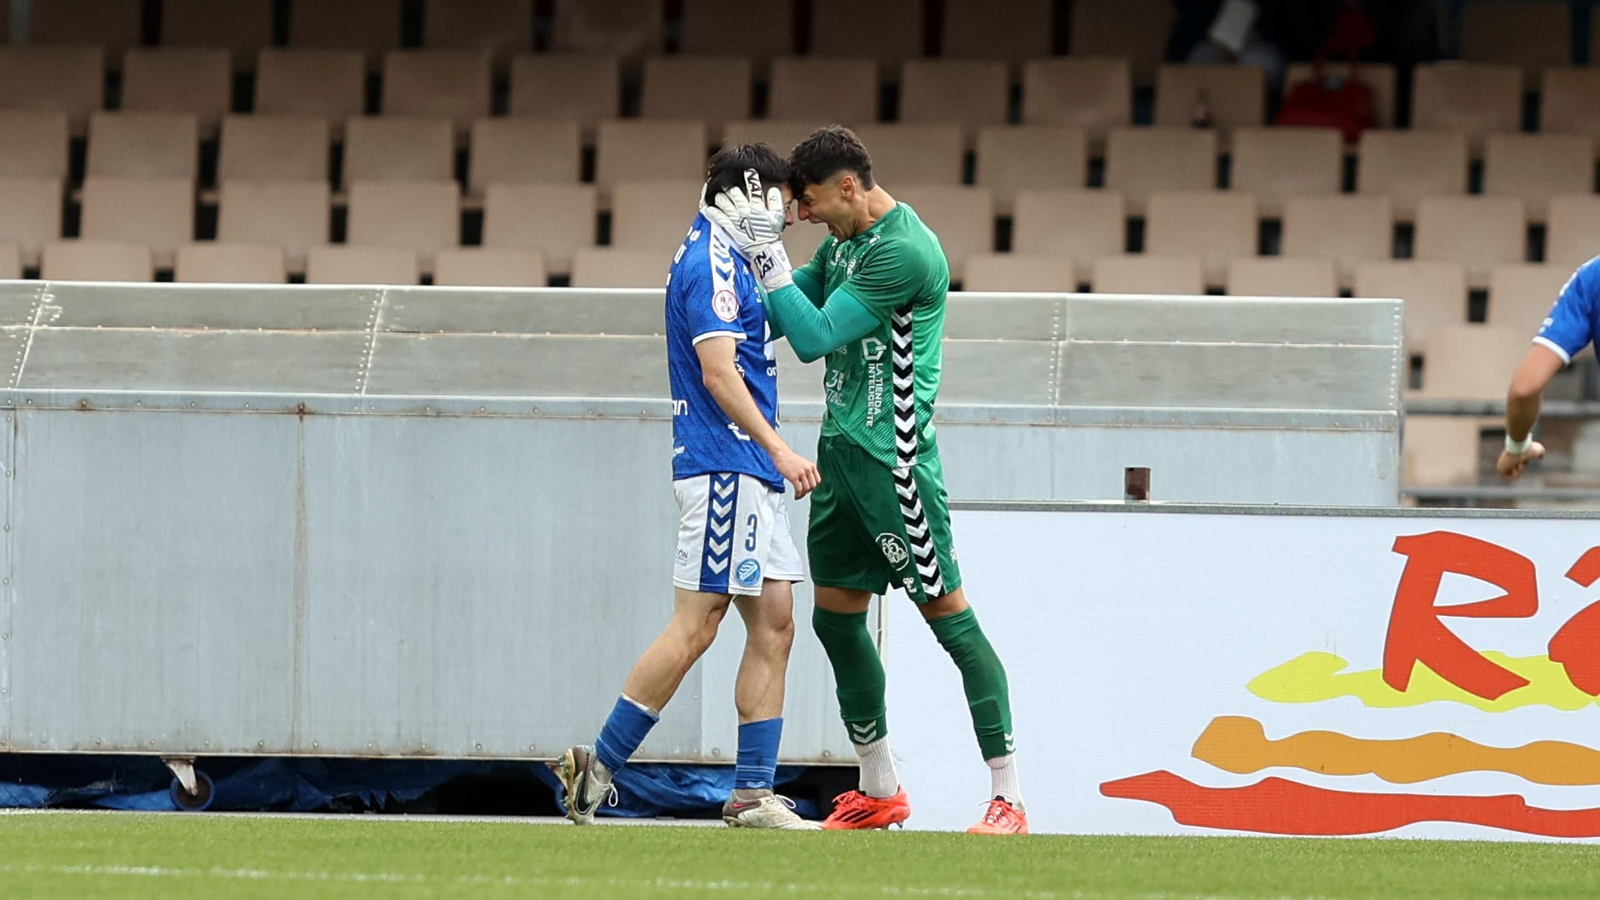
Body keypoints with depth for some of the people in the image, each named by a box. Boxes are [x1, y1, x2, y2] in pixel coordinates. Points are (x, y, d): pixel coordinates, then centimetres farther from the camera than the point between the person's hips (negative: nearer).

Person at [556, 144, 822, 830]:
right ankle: (600, 765, -4)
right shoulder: (711, 264, -12)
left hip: (750, 475, 10)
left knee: (774, 625, 6)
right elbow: (718, 370, -21)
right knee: (694, 627, -9)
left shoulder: (723, 259, 19)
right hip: (724, 467, -10)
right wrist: (779, 450, -23)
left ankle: (752, 792, 5)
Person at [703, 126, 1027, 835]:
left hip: (891, 454, -10)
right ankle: (880, 791, 24)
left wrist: (766, 251, -16)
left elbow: (814, 337, -20)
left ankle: (1008, 798, -9)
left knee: (946, 610, -9)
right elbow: (782, 318, 21)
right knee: (836, 615, 13)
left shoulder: (903, 252, -18)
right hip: (841, 449, 10)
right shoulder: (844, 240, 12)